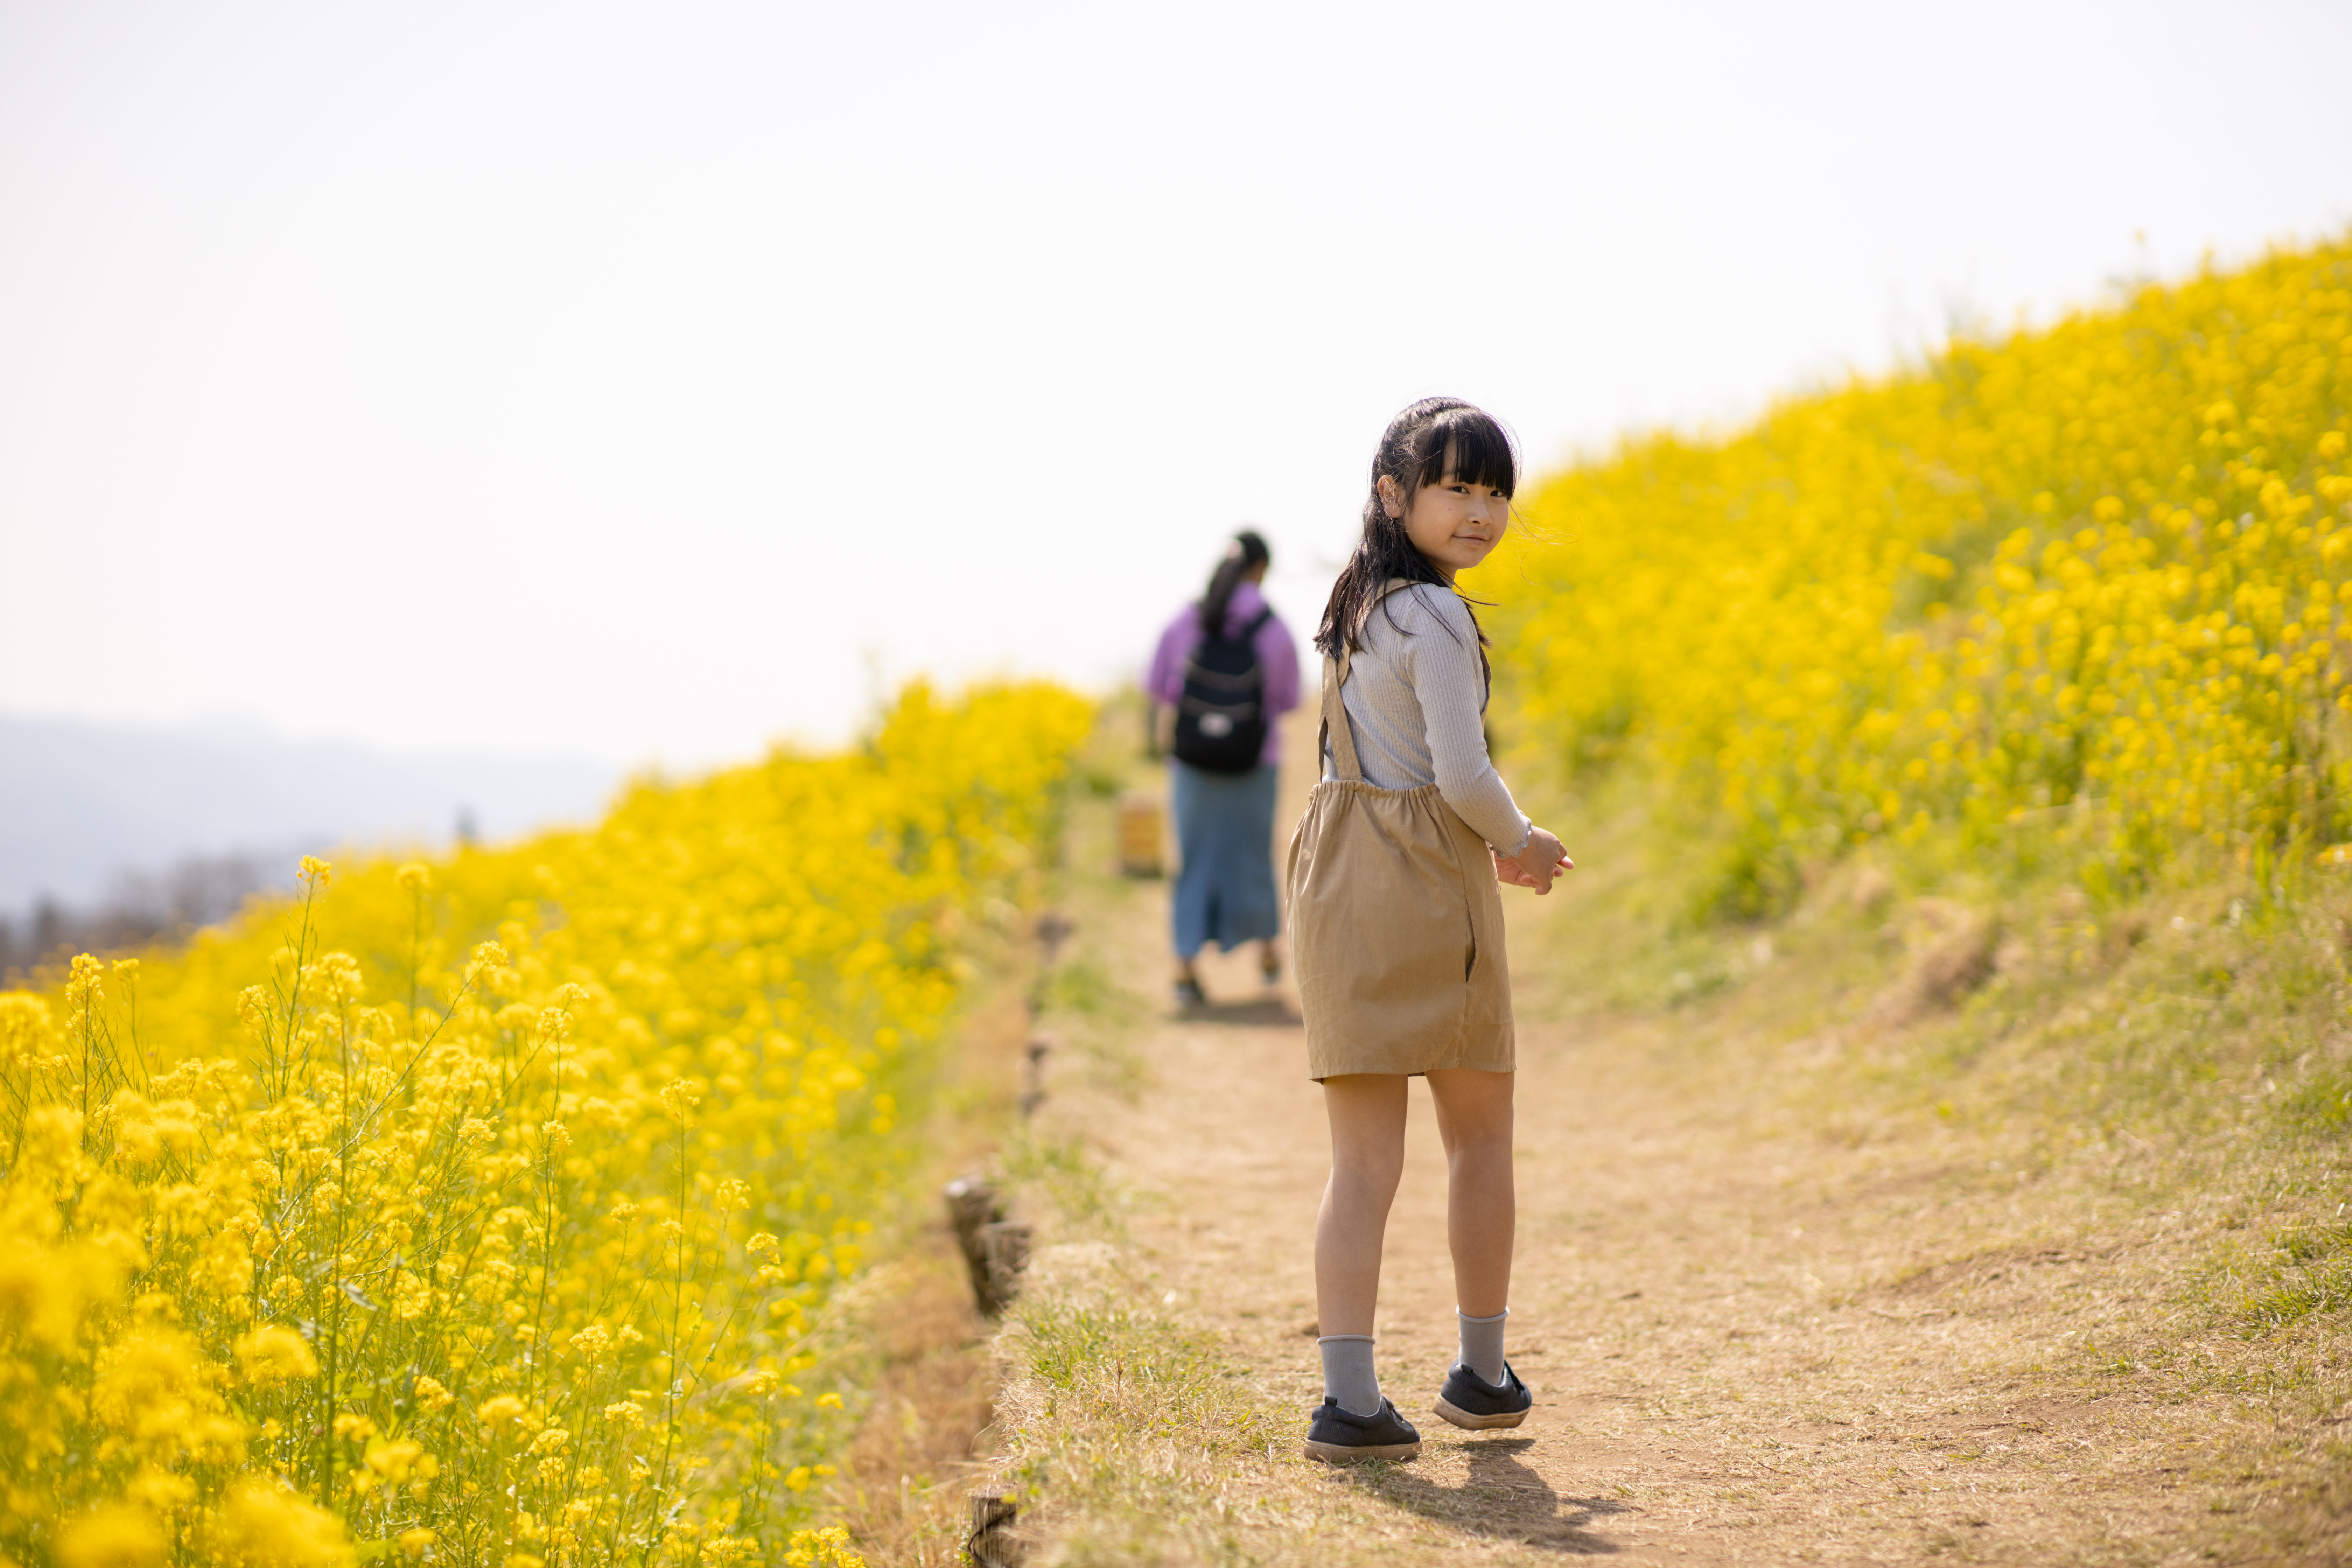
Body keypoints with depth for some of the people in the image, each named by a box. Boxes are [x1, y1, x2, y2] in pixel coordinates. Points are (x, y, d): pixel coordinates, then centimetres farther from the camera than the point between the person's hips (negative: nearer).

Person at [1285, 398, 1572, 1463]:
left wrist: (1493, 840, 19)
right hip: (1430, 894, -6)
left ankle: (1348, 1402, -5)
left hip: (1335, 884, 7)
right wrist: (1521, 841, 0)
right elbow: (1462, 776, -19)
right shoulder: (1437, 620, -14)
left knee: (1363, 1160, 4)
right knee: (1481, 1135, 14)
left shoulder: (1351, 607, 13)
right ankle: (1482, 1375, 25)